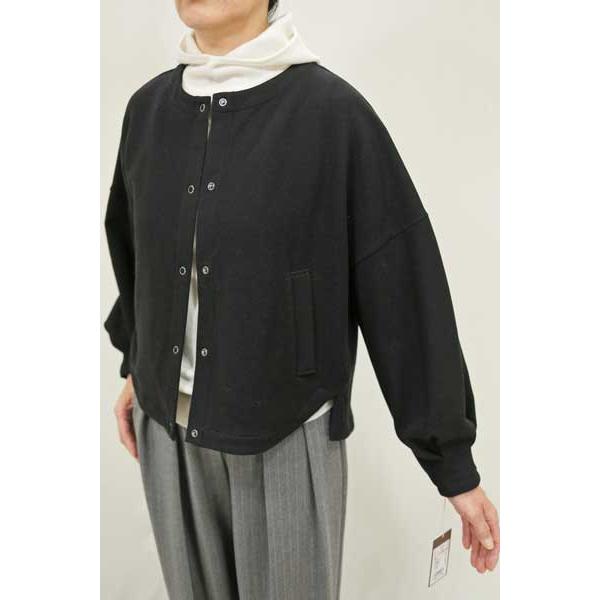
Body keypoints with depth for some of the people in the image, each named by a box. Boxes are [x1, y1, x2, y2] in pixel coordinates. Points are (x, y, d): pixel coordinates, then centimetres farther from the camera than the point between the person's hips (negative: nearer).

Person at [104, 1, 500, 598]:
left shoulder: (335, 112, -17)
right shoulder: (149, 108, -2)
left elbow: (405, 290, -15)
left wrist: (454, 462, -11)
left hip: (288, 435, -4)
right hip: (172, 425, 5)